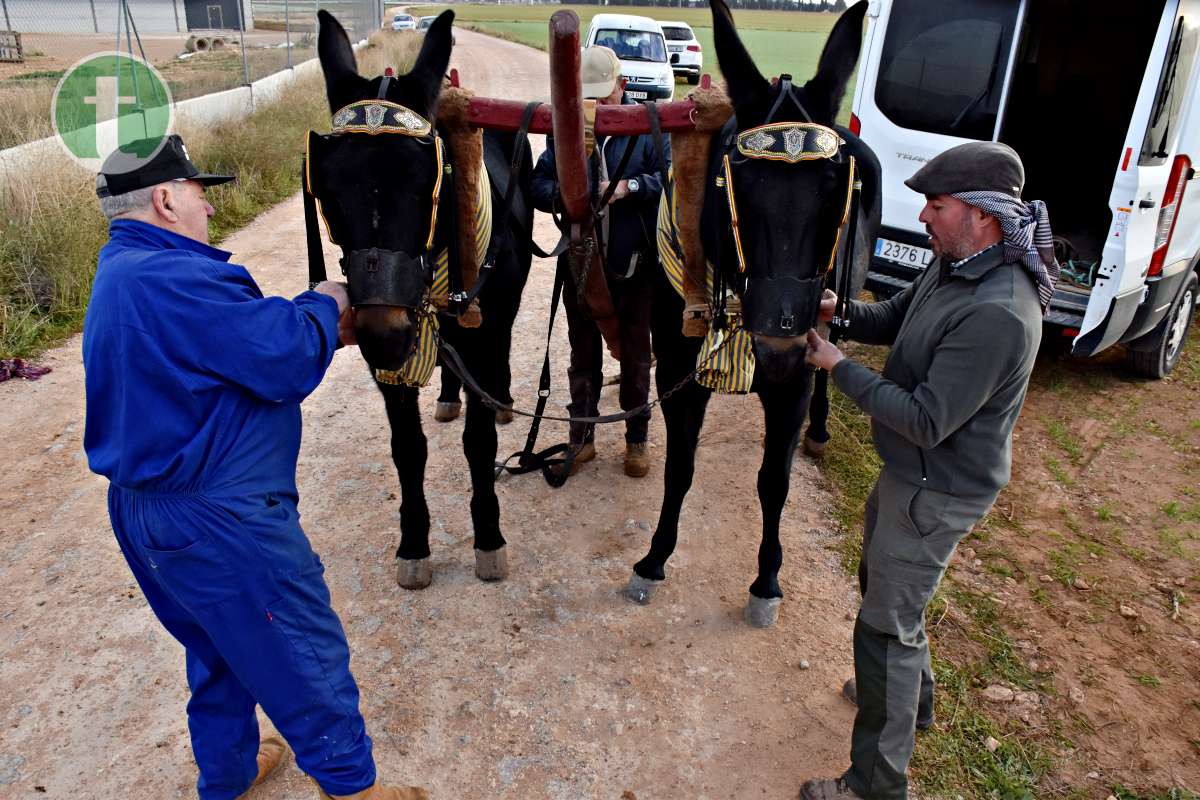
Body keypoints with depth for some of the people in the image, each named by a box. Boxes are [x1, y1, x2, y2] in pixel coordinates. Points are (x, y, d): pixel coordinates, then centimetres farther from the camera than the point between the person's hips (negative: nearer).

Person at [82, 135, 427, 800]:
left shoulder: (122, 273, 11)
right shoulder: (170, 279, -25)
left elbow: (239, 339, 12)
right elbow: (284, 359, -25)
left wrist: (317, 329, 4)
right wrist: (323, 307, -7)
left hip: (145, 508, 11)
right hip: (217, 521, -11)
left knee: (221, 650, 27)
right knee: (307, 657, 6)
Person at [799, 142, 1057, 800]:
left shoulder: (995, 315, -32)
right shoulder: (954, 265, -1)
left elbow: (927, 421, -30)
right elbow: (895, 318, 14)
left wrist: (839, 368, -22)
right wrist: (841, 312, -7)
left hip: (937, 492, -10)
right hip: (908, 473, 10)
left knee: (885, 627, 0)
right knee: (880, 583, 28)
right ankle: (910, 696, 53)